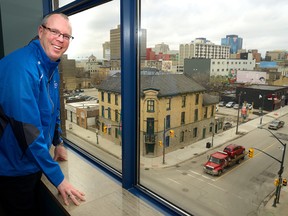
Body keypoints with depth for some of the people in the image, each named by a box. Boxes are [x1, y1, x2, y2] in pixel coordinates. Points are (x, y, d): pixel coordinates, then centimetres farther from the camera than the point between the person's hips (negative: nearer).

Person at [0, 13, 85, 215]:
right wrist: (58, 178, -25)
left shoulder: (52, 67, 2)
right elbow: (27, 129, -31)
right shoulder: (21, 66, -27)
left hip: (35, 161, 8)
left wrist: (58, 142, 18)